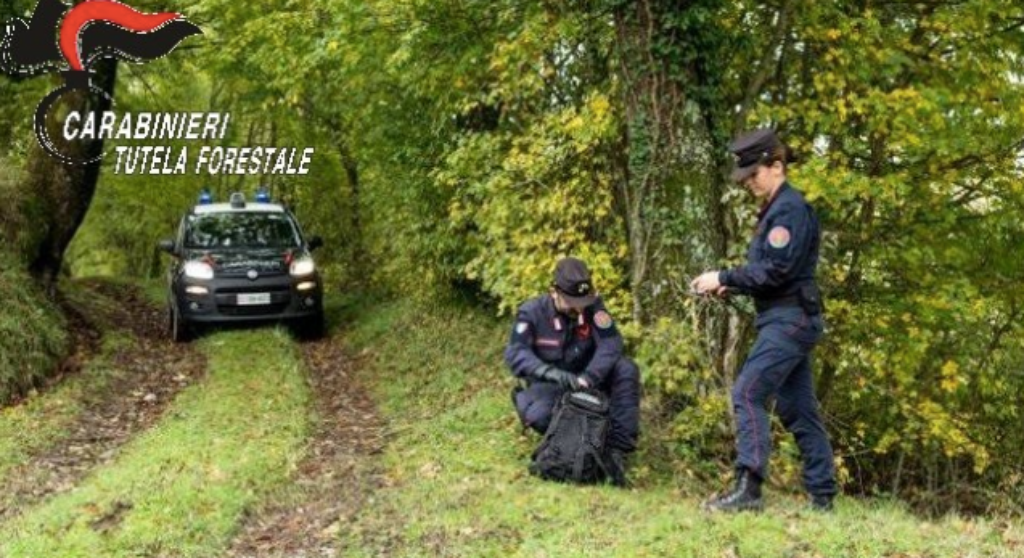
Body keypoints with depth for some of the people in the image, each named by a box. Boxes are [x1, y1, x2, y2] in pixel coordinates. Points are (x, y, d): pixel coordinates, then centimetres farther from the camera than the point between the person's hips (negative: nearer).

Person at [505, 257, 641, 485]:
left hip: (587, 379, 2)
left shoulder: (592, 305, -11)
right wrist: (552, 373, -43)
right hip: (550, 385, -2)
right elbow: (515, 353, -25)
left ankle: (618, 447, -27)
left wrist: (588, 377, -40)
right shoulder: (531, 312, -14)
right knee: (538, 415, -37)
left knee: (626, 370, -27)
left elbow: (610, 343, -22)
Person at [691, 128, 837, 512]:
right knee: (796, 408, 11)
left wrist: (724, 277, -14)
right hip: (787, 320, 10)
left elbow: (774, 269, -20)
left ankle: (749, 487, -20)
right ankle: (822, 496, 17)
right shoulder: (776, 210, 19)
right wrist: (730, 287, 6)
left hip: (789, 320, -10)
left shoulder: (790, 208, -11)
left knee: (748, 393, -16)